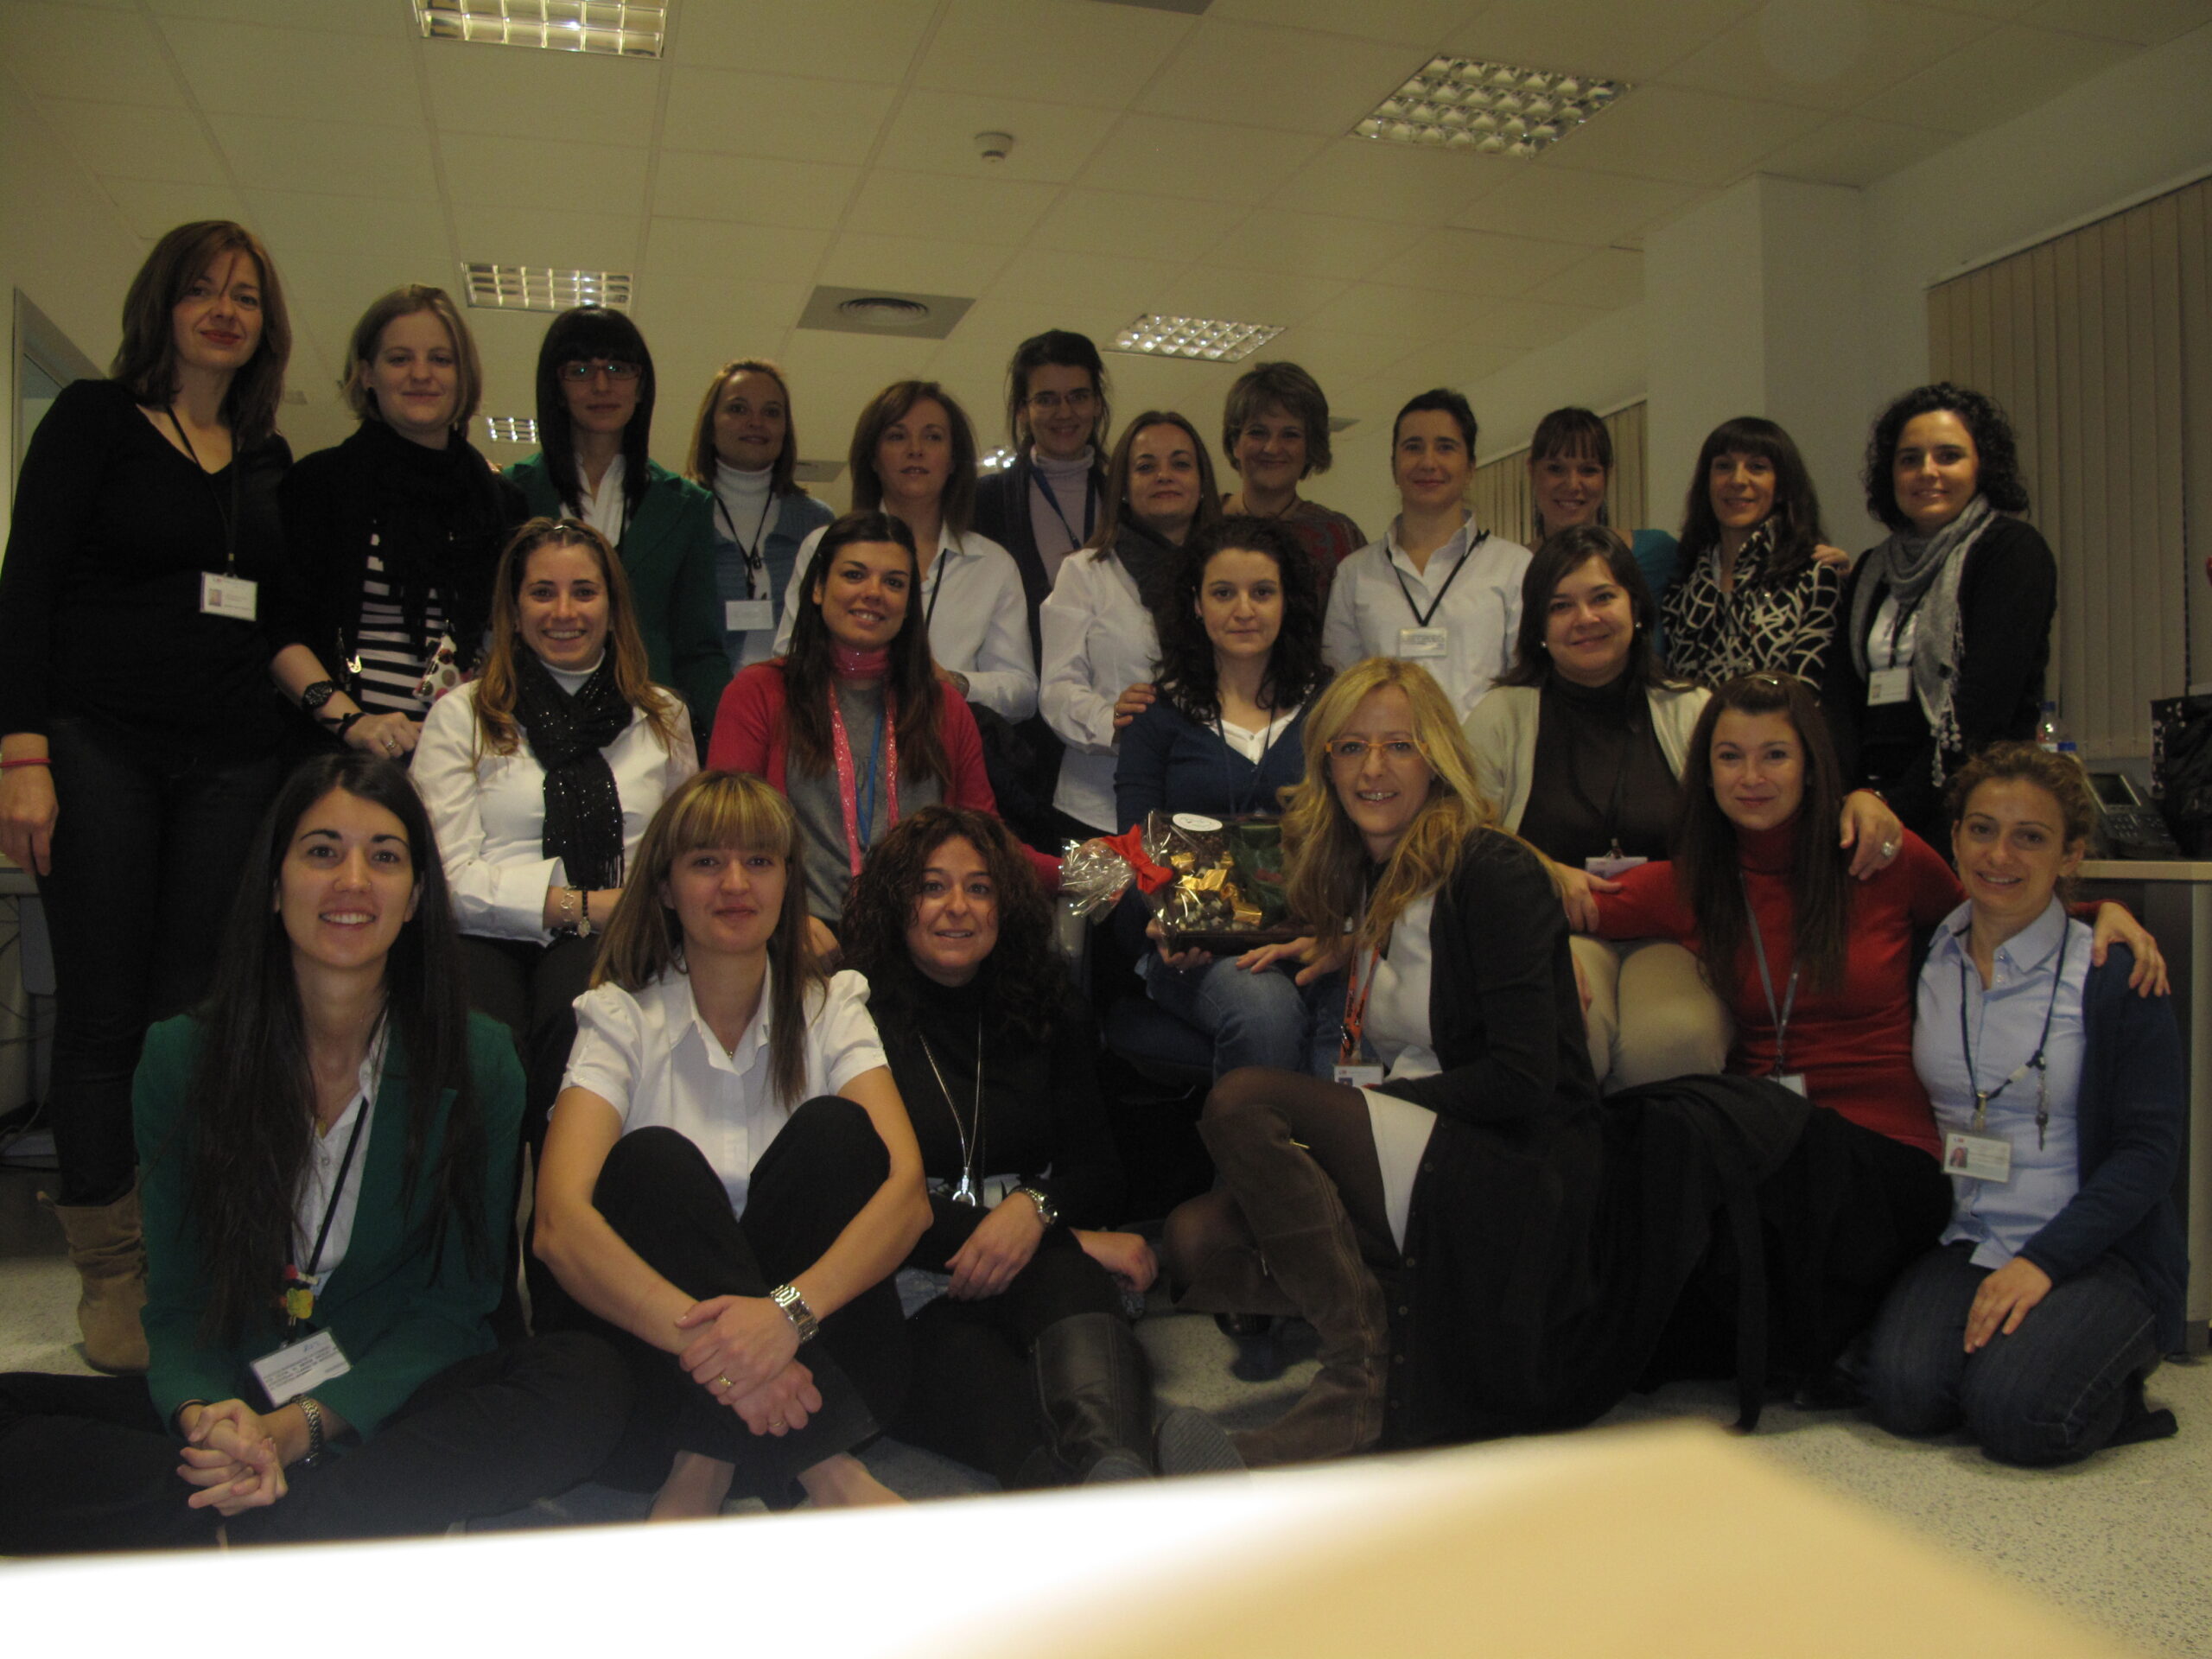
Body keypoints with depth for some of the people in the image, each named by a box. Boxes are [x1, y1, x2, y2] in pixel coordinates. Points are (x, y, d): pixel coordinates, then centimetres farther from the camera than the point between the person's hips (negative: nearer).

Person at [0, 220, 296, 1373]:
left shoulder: (269, 459, 16)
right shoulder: (92, 421, 3)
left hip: (233, 760, 4)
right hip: (100, 747, -3)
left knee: (196, 1011, 2)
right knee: (102, 1011, 0)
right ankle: (108, 1272, 12)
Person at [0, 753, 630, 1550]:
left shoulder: (477, 1064, -3)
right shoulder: (179, 1058, 1)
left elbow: (451, 1299, -3)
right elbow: (178, 1299, 2)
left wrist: (304, 1427, -19)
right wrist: (205, 1418, -21)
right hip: (225, 1405, 2)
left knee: (588, 1385, -30)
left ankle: (235, 1533, -29)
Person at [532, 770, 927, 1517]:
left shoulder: (830, 1007, 3)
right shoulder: (622, 1016, -1)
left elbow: (907, 1188, -14)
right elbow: (559, 1224, -19)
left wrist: (786, 1311, -33)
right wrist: (701, 1335, -37)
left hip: (805, 1349, 1)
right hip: (657, 1350, -1)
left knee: (832, 1130, -21)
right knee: (654, 1160, -25)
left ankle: (710, 1466, -21)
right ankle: (823, 1465, -29)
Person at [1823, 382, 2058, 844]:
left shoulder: (2014, 550, 3)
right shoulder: (1872, 570, 20)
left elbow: (1983, 706, -9)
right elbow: (1839, 698, 8)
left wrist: (1899, 809, -16)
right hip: (1874, 794, 5)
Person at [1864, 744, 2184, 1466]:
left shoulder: (2114, 975, -6)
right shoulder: (1926, 955, 4)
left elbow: (2148, 1150, -8)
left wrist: (2042, 1262, -19)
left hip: (2100, 1251, -2)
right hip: (1963, 1243, 2)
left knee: (2017, 1416, -25)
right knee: (1905, 1397, -24)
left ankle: (2118, 1374, 7)